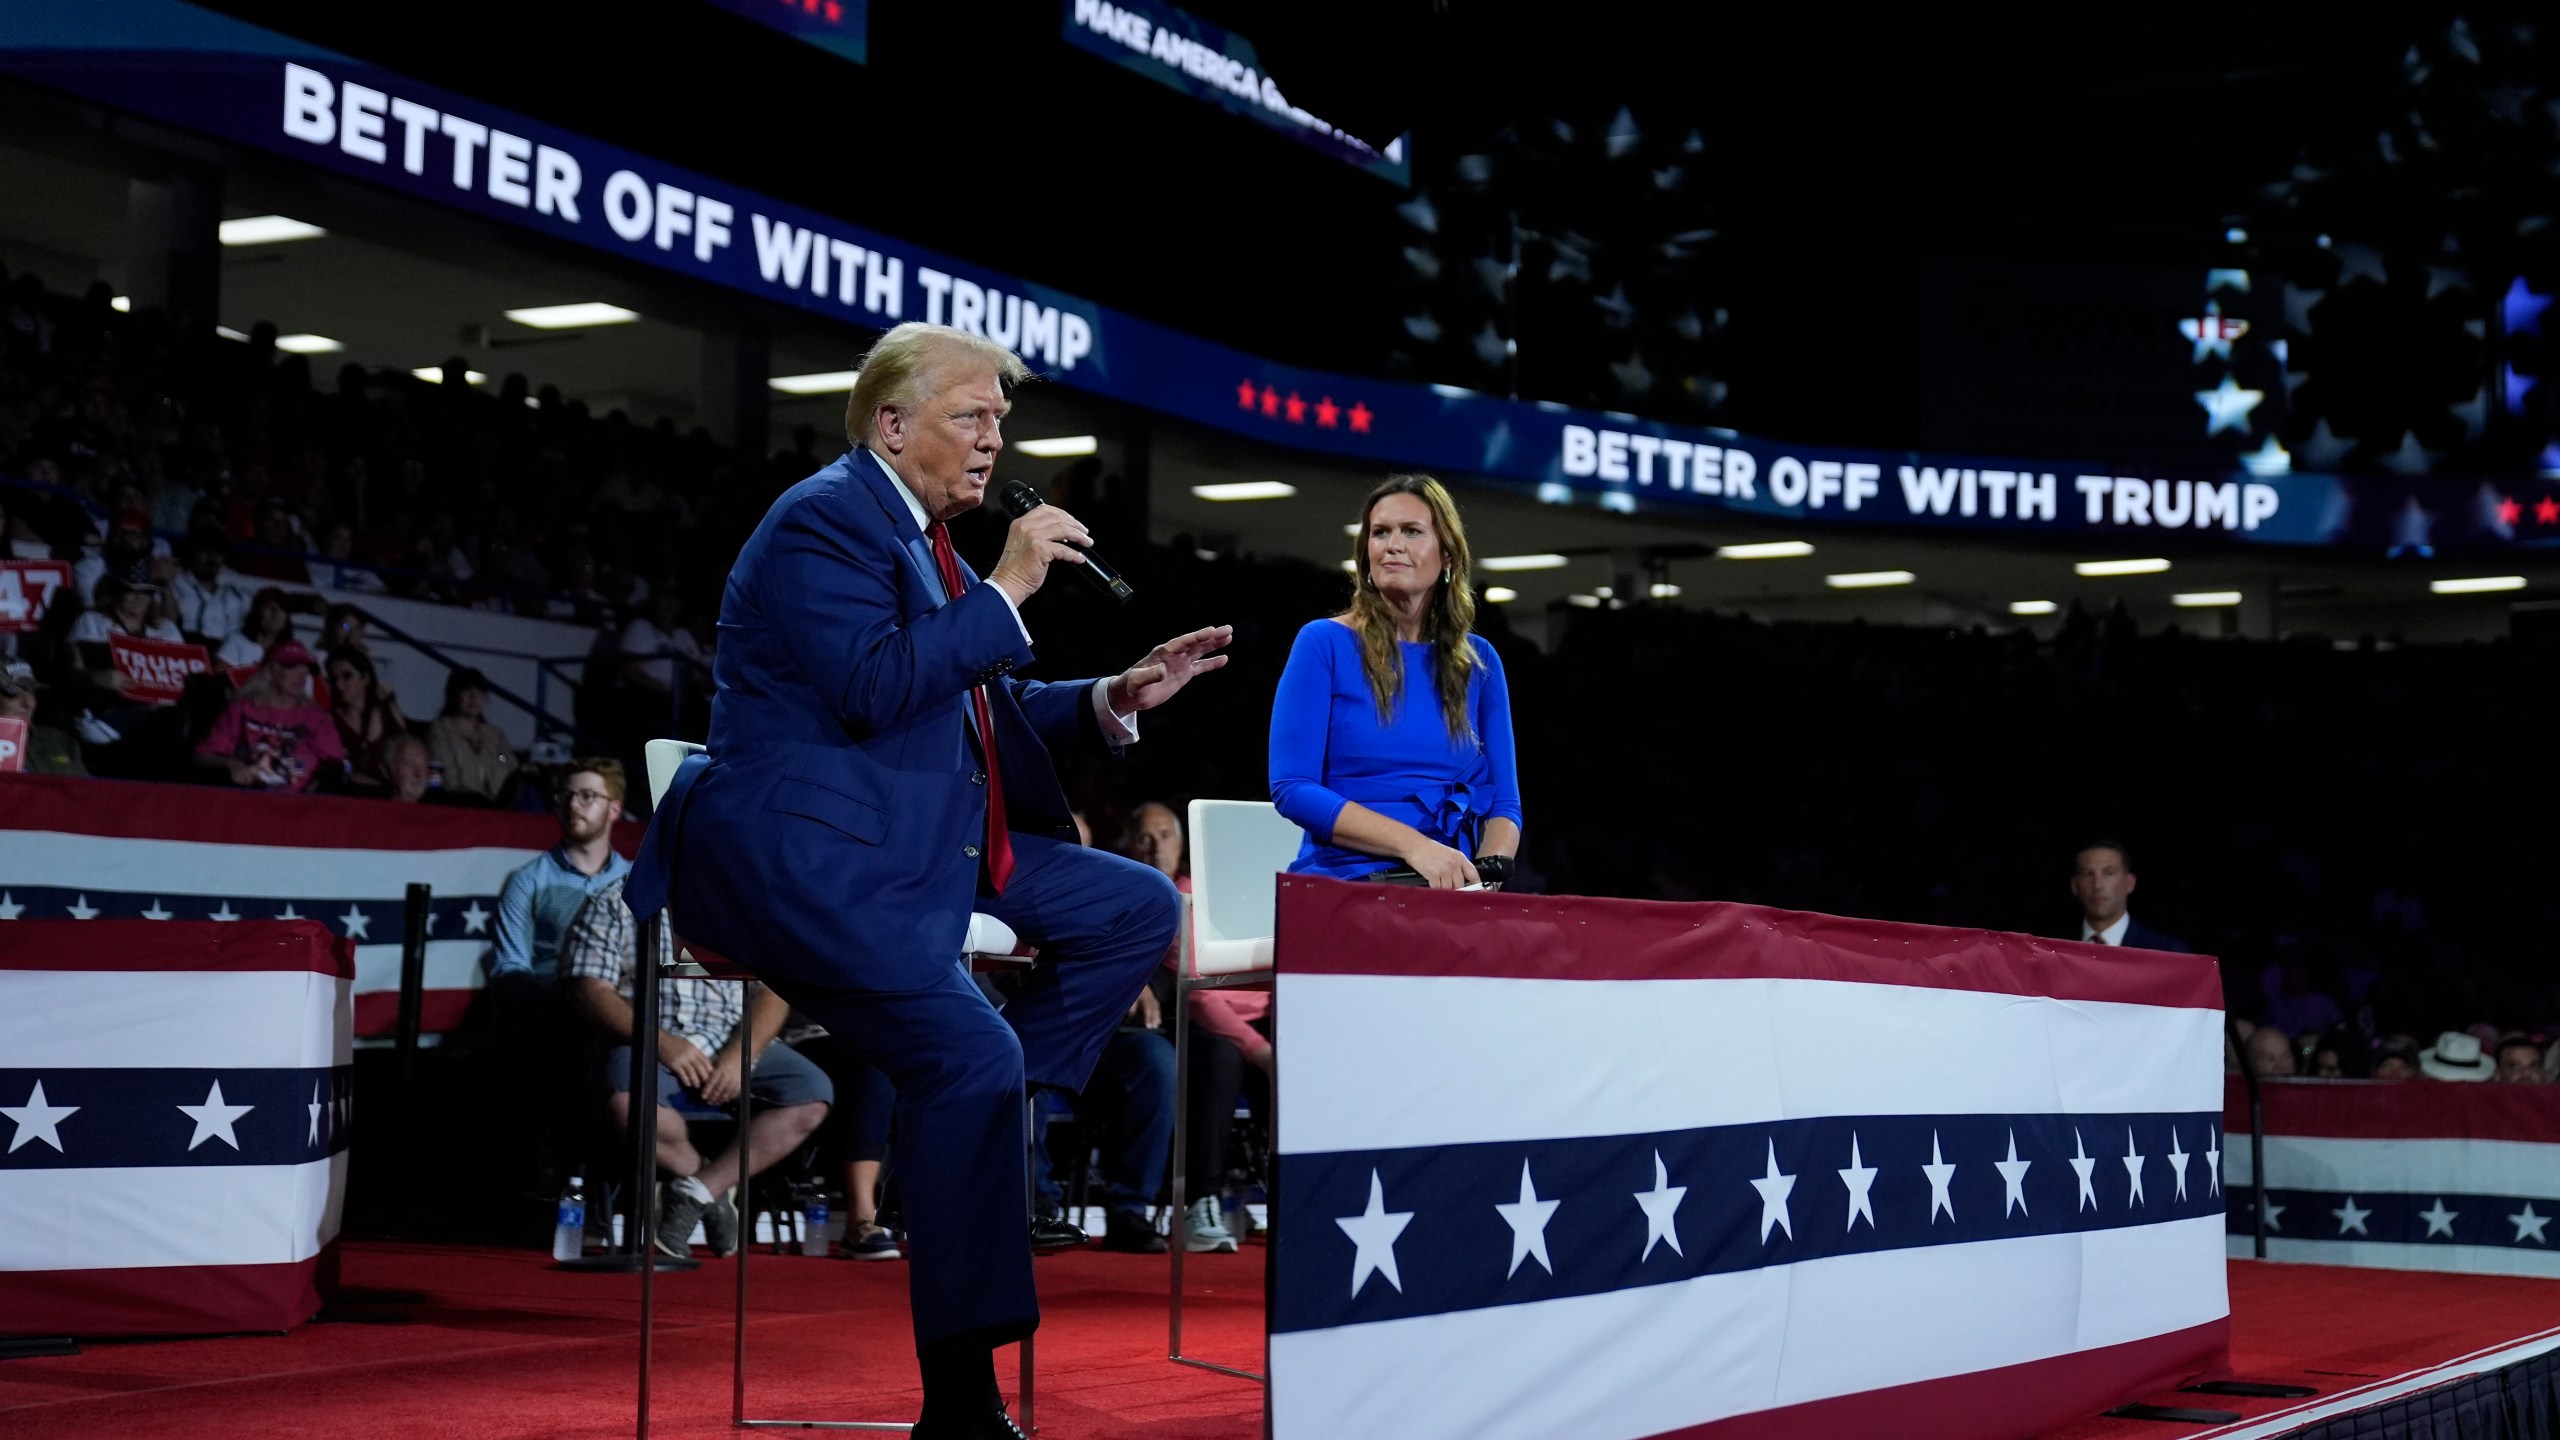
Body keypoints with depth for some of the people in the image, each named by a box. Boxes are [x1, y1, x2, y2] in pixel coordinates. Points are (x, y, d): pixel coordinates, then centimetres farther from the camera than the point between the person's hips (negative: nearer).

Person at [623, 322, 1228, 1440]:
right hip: (804, 856, -10)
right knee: (972, 1052, -25)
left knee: (1140, 909, 6)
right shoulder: (826, 519, -10)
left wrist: (1113, 699, 9)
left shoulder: (922, 538, 19)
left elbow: (986, 710, 23)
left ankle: (986, 1137, 0)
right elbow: (875, 689, -24)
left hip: (921, 843, 10)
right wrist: (1006, 589, -18)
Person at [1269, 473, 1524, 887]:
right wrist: (1414, 845, -17)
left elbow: (1503, 802, 13)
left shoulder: (1478, 660, 14)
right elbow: (1291, 787, -7)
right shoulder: (1325, 643, 2)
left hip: (1452, 887, 4)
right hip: (1344, 882, -4)